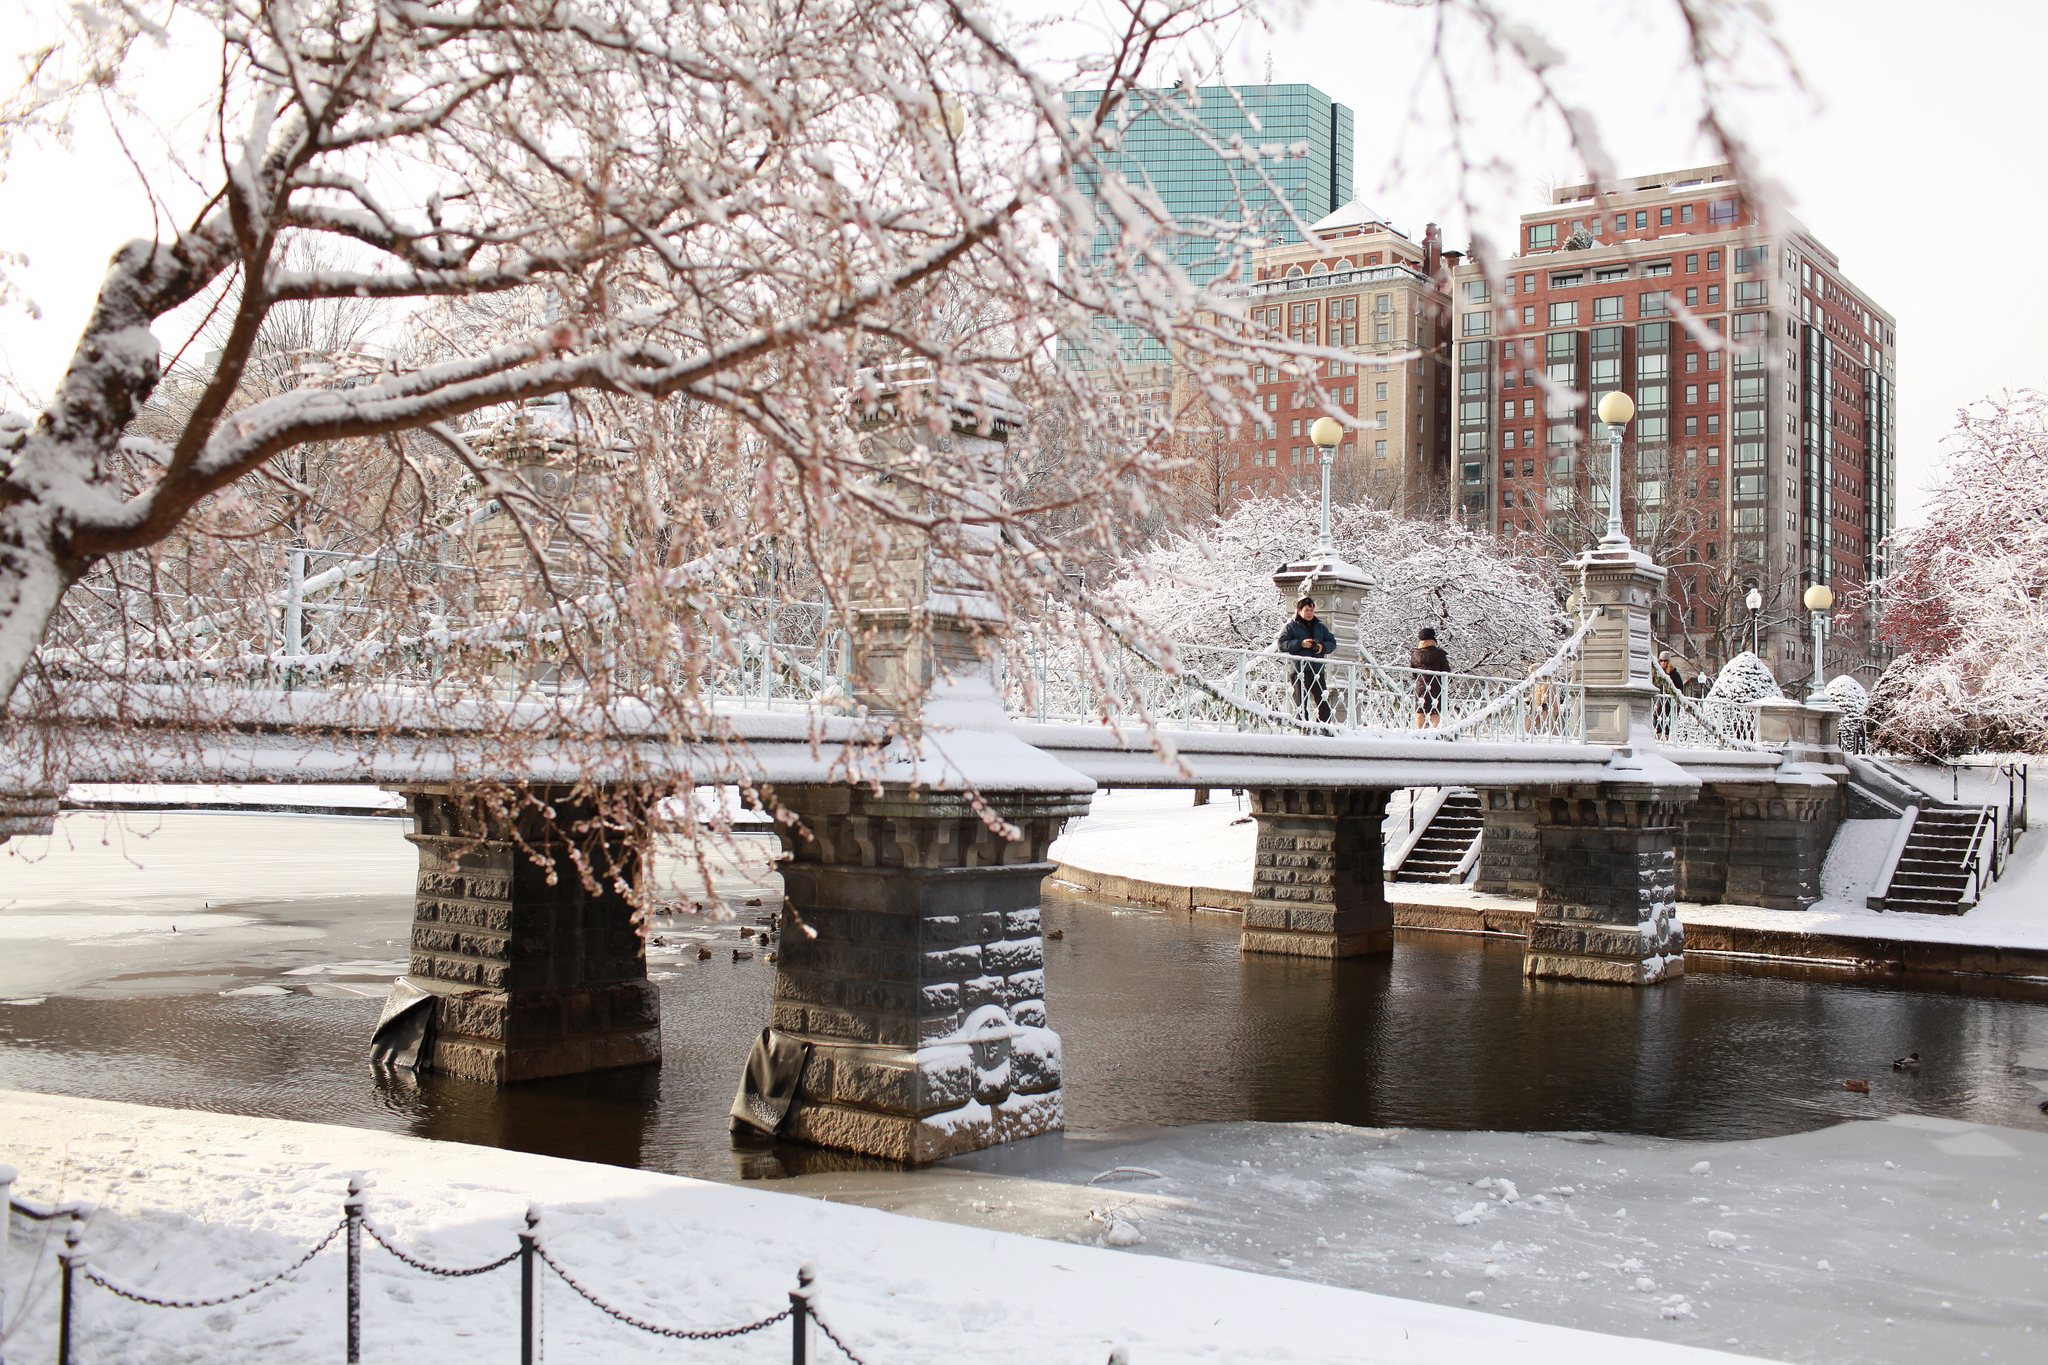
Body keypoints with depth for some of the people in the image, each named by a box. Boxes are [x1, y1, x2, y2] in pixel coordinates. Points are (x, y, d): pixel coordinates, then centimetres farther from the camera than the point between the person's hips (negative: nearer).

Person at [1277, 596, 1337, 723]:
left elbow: (1332, 643, 20)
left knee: (1324, 703, 2)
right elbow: (1282, 645, -2)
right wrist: (1300, 643, -13)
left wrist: (1323, 647, -2)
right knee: (1301, 703, -5)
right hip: (1300, 670, -4)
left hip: (1317, 670, 4)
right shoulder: (1291, 627, 8)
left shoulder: (1320, 627, 22)